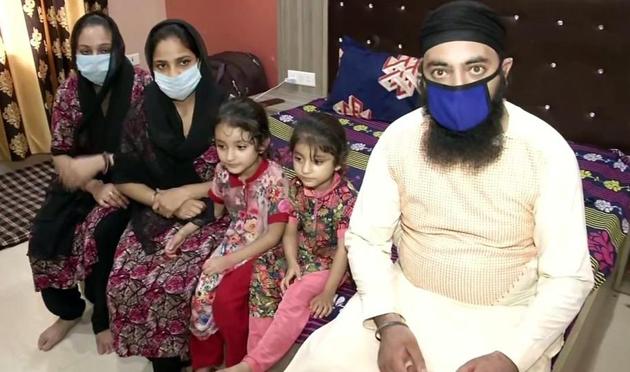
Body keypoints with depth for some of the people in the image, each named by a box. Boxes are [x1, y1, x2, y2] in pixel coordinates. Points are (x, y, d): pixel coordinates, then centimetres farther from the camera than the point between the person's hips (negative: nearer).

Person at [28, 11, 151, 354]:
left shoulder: (141, 84, -16)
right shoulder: (69, 90, -3)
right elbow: (60, 154, -3)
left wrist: (101, 161, -28)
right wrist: (94, 187, -19)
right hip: (82, 181, 5)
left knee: (97, 234, -27)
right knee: (45, 234, -13)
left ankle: (105, 318, -1)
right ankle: (67, 310, 16)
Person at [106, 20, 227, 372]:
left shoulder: (222, 109, -9)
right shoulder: (145, 113, -1)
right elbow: (125, 179, 3)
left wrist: (183, 192, -16)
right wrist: (161, 201, -14)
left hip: (213, 213, -3)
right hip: (156, 215, 4)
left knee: (176, 283, -24)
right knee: (125, 279, -16)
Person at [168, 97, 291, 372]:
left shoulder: (274, 179, -24)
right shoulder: (223, 172, -6)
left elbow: (274, 235, -21)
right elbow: (214, 209, 14)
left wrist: (230, 260, -20)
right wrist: (183, 232, 3)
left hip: (262, 251, -6)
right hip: (233, 242, 6)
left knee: (226, 299, -19)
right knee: (203, 293, -7)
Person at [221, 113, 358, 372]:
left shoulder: (346, 198, -23)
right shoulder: (295, 188, -8)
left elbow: (343, 248, -20)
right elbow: (290, 232, 0)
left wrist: (328, 292, -20)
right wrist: (291, 263, -17)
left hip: (329, 263, -5)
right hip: (301, 256, 6)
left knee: (296, 297, -24)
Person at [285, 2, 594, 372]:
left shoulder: (546, 151, -16)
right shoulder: (399, 138, -10)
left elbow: (569, 277, -13)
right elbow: (365, 238, -5)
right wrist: (388, 323, -19)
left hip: (504, 317, -1)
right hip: (405, 296, 2)